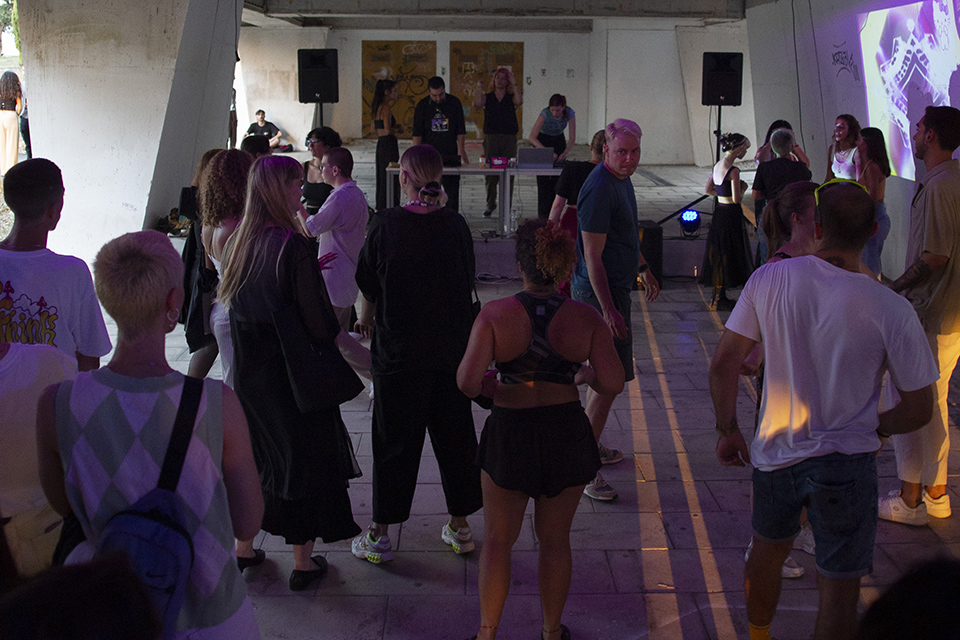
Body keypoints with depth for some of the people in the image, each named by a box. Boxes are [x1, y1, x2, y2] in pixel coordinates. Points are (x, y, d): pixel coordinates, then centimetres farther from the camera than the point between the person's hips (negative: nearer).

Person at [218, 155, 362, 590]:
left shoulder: (239, 242, 0)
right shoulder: (293, 246, -20)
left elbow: (231, 303, 11)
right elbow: (319, 322, -19)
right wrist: (331, 332, 2)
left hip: (247, 372, 6)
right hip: (293, 374, -6)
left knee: (252, 456, 20)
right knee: (304, 457, 8)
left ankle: (243, 549, 32)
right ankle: (304, 562, 18)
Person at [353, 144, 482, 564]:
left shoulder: (385, 224, -12)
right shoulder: (455, 224, -5)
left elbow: (368, 283, 1)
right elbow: (467, 281, 7)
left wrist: (367, 316, 21)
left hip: (398, 349, -3)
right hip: (453, 348, 3)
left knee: (394, 439, 7)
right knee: (454, 433, 14)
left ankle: (380, 534, 15)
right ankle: (459, 527, 25)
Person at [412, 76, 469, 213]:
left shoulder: (454, 103, 3)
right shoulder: (422, 106, 2)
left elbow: (461, 130, 3)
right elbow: (417, 133, 1)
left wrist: (461, 151, -7)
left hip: (451, 155, 0)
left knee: (453, 191, -2)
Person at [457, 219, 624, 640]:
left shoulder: (495, 314, -13)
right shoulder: (585, 318, -9)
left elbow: (467, 382, -19)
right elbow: (613, 384, -14)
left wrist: (488, 386, 2)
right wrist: (585, 375, 6)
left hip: (509, 434, -1)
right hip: (567, 435, 2)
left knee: (498, 540, 17)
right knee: (554, 539, 19)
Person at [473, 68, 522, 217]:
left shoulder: (511, 97, 8)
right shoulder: (487, 97, 9)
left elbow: (519, 101, -15)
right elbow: (477, 104, -10)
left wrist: (514, 83, -12)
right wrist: (479, 88, -9)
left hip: (509, 138, -1)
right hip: (491, 137, 1)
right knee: (490, 174, 2)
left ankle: (506, 206, 5)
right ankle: (490, 205, 17)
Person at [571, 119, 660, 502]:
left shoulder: (622, 180, 10)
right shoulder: (599, 189, -22)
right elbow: (592, 257, -24)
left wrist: (643, 267, 35)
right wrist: (609, 310, -27)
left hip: (614, 287, 10)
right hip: (599, 292, -10)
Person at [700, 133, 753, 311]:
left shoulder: (717, 166, 8)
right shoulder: (733, 171, -18)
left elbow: (708, 190, 16)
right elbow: (737, 199, -19)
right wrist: (743, 188, -2)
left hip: (719, 212, 8)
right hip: (731, 215, -8)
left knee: (719, 254, 14)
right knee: (728, 255, 0)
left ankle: (718, 297, 22)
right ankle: (719, 299, 5)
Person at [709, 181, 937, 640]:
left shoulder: (769, 279, -11)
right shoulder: (891, 310, -17)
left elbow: (723, 362, -6)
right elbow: (919, 410, -9)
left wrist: (727, 430, 7)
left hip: (775, 453, 4)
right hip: (846, 464, -4)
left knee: (766, 554, 28)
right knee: (838, 590, 10)